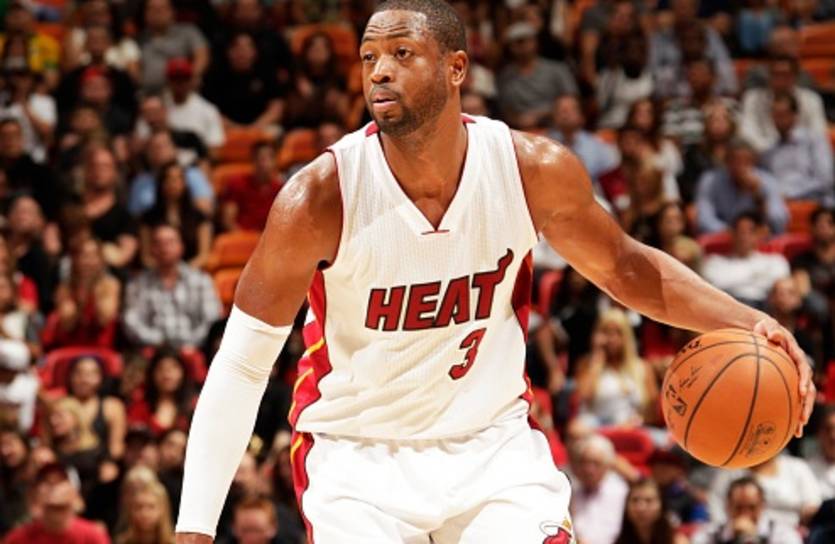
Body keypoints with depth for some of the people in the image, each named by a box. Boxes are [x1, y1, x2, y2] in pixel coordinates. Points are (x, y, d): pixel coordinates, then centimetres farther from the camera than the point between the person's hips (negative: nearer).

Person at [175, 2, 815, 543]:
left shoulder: (536, 171, -13)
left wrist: (746, 320, -11)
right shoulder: (319, 199, -21)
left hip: (492, 442, 2)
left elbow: (624, 267, 6)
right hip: (359, 452, -2)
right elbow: (242, 366, -14)